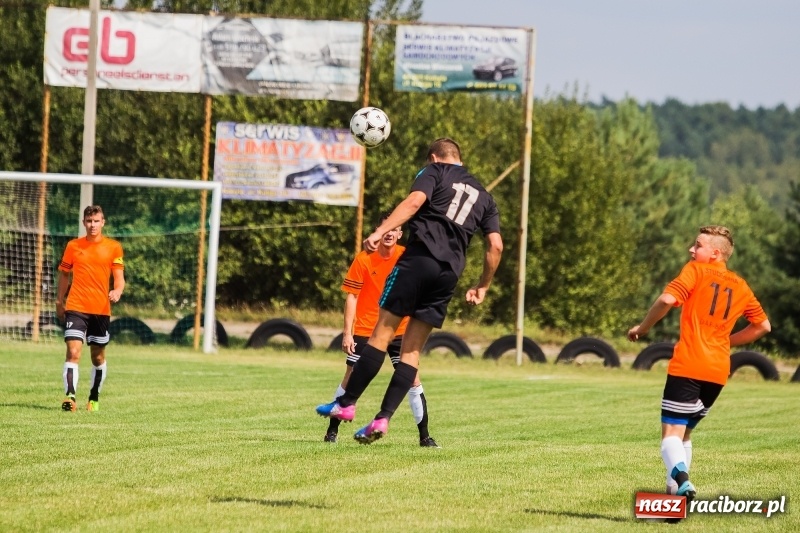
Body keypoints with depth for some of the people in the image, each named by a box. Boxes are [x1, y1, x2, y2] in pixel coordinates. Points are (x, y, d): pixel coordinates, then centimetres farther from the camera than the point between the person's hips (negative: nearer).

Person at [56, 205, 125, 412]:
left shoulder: (113, 247, 3)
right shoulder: (73, 246, 6)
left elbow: (119, 277, 0)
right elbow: (64, 274, 17)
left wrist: (117, 291, -22)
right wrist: (59, 302, 19)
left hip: (101, 309, 1)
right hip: (76, 308, -1)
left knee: (98, 357, 11)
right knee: (73, 352, -16)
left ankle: (94, 398, 27)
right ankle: (70, 396, -25)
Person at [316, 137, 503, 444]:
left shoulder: (434, 172, 10)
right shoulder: (483, 196, 24)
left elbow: (414, 201, -11)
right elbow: (495, 246, 17)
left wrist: (380, 231, -20)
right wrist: (483, 287, 27)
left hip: (419, 257, -5)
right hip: (450, 272, 5)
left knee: (382, 334, 0)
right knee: (412, 350, 7)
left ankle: (347, 404, -1)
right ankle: (383, 419, -3)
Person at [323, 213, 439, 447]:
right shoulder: (364, 259, -8)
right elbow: (351, 296, -7)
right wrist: (347, 333, -12)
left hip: (399, 330, 2)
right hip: (365, 329, -2)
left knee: (413, 377, -5)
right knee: (351, 377, 0)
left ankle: (424, 436, 2)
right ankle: (332, 430, 15)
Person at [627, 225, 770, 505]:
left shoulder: (696, 270, 1)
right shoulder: (740, 286, 17)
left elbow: (667, 300, -15)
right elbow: (763, 325, 24)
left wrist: (642, 328, -1)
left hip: (687, 365, -6)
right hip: (719, 371, 6)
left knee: (671, 431, -10)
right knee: (685, 430, 21)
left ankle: (680, 476, -38)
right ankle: (675, 492, 12)